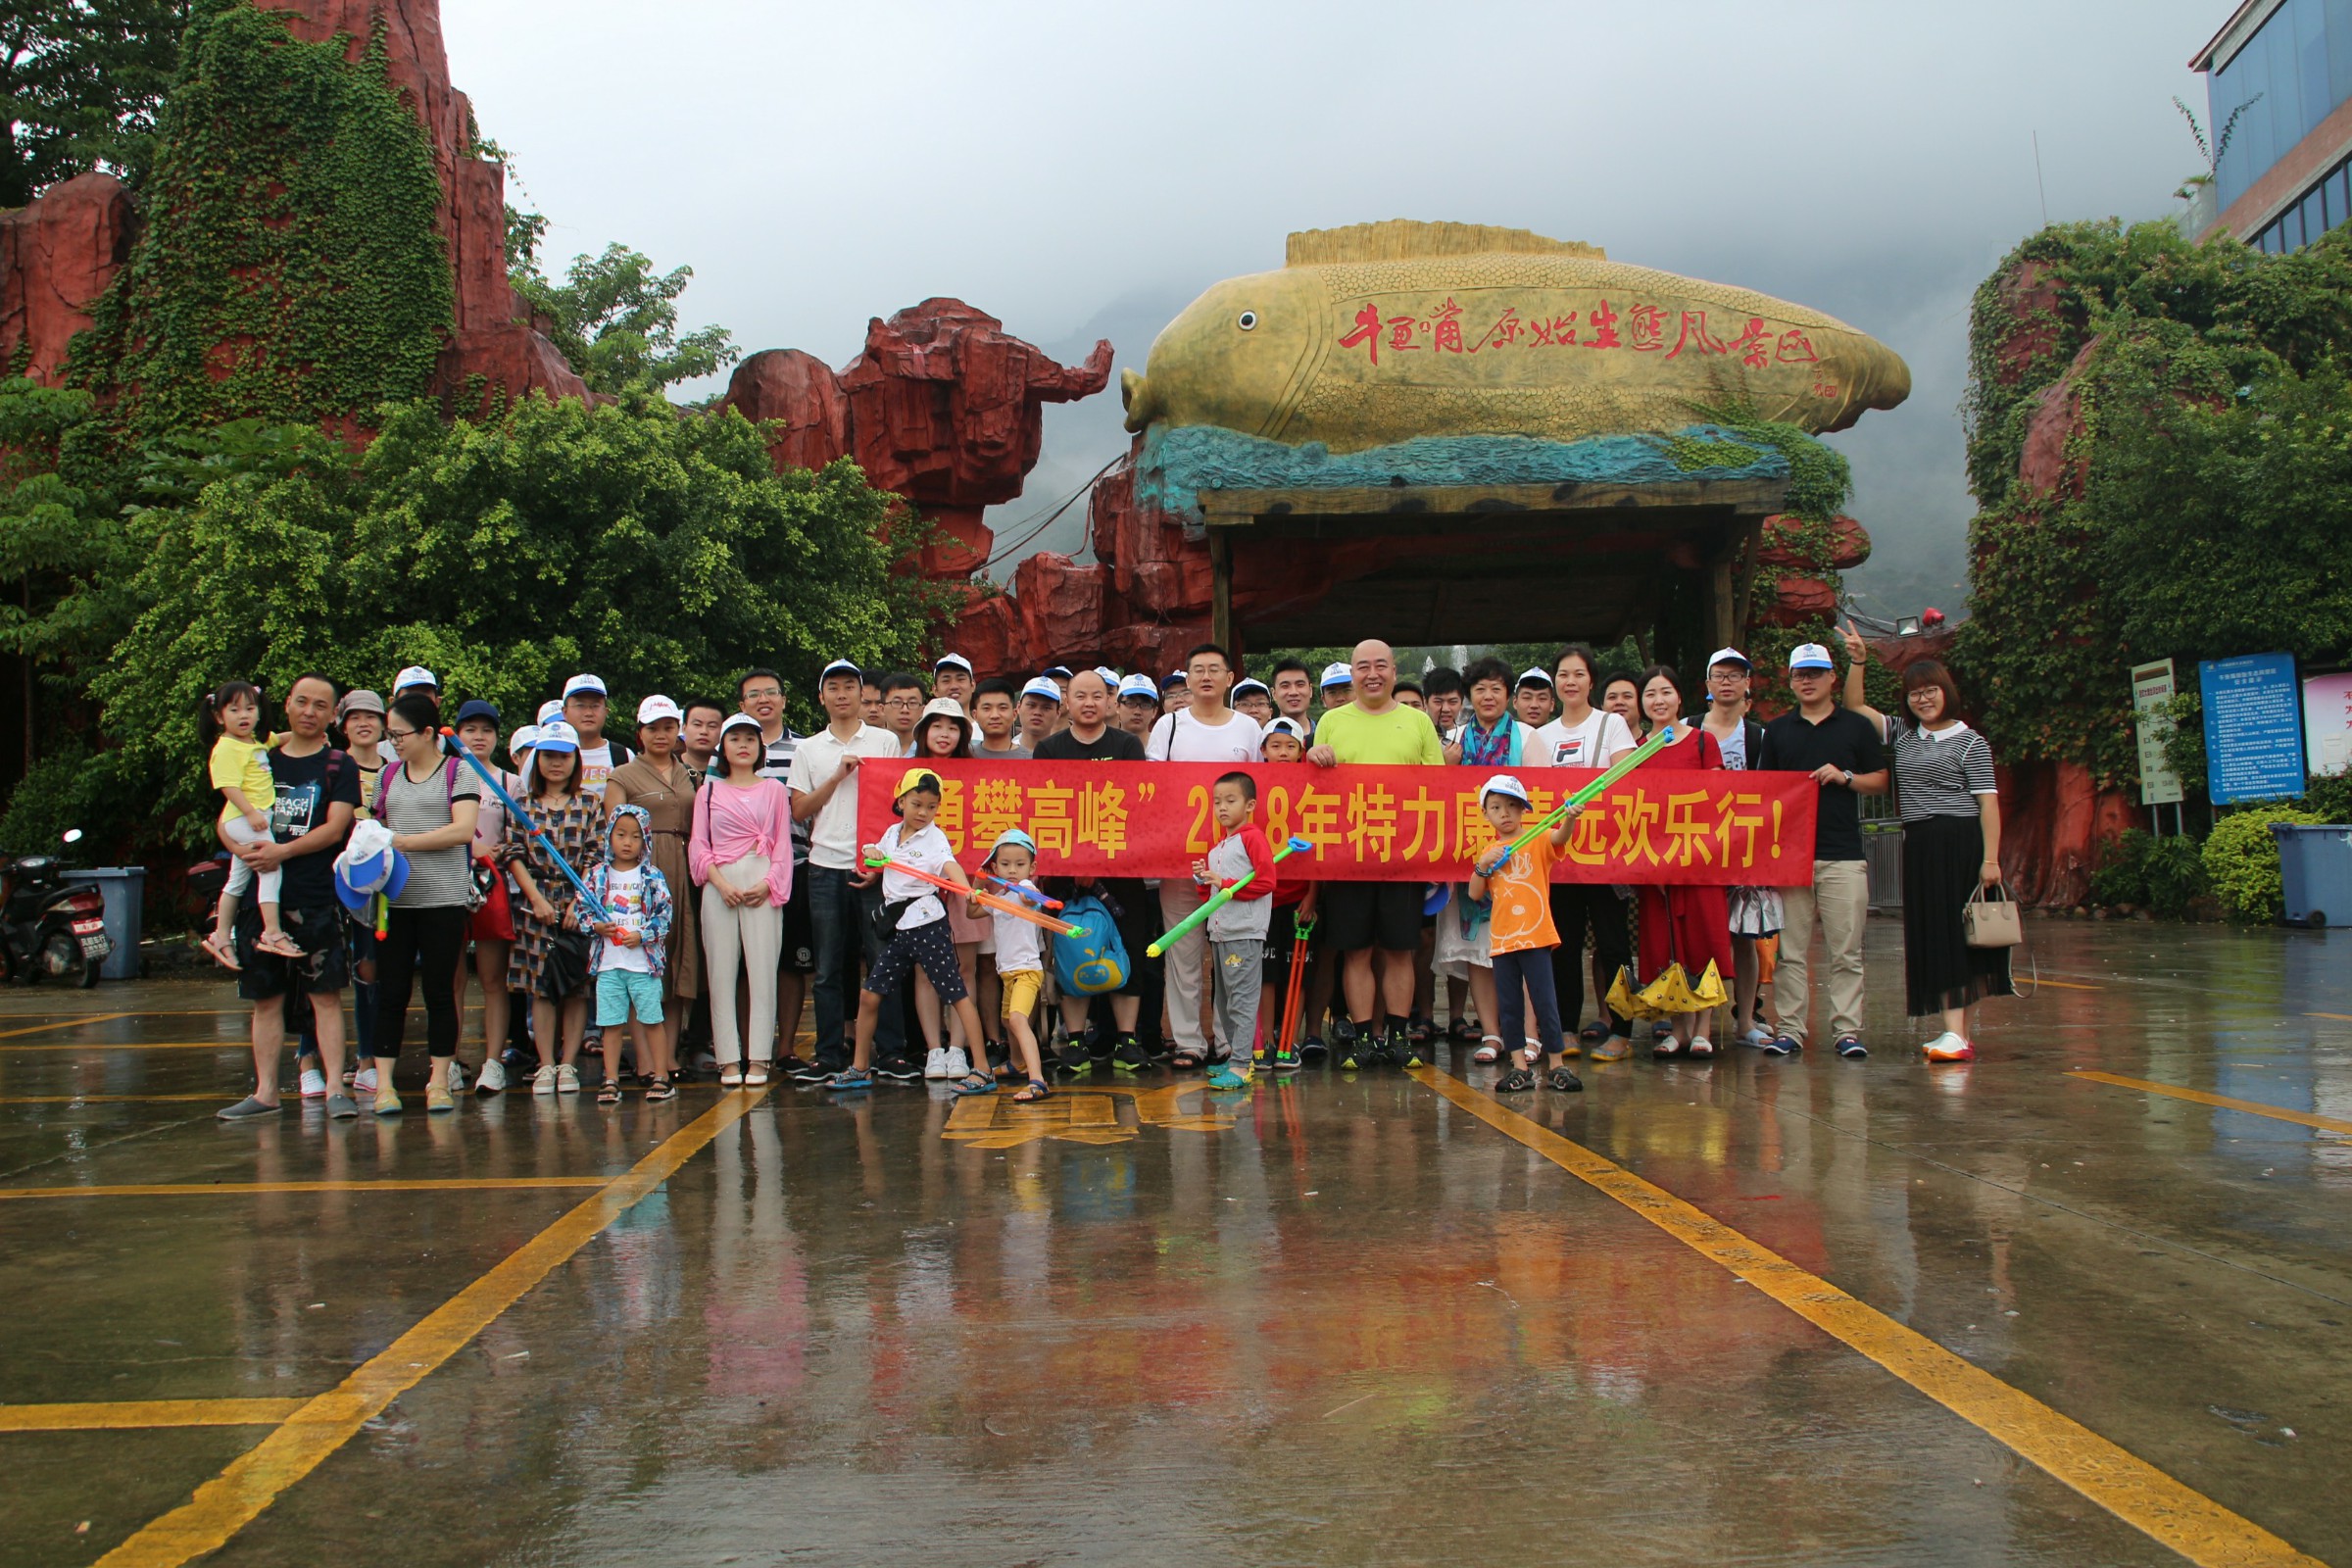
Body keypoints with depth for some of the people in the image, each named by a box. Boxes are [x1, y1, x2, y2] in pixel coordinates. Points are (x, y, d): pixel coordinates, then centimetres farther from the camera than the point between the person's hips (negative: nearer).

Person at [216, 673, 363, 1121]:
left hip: (317, 898, -4)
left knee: (326, 996, -5)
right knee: (266, 998, 8)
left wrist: (282, 851, -19)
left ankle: (335, 1089, -4)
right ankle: (265, 1092, 13)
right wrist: (244, 849, -11)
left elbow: (335, 828, -8)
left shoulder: (339, 766, 3)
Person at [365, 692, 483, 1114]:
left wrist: (402, 841, -14)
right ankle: (384, 1083, 5)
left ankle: (439, 1083, 10)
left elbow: (463, 830, -12)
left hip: (443, 899, -4)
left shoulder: (458, 772, 0)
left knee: (440, 991, 2)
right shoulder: (388, 776, 14)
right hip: (394, 899, 4)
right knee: (391, 991, 2)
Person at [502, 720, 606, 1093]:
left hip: (580, 904, -1)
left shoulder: (591, 803, 5)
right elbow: (514, 855, 2)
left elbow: (596, 857, -1)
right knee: (540, 988, 1)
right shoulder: (523, 804, 9)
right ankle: (546, 1066, 7)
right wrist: (536, 898, -8)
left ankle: (568, 1065, 5)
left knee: (576, 987, -1)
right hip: (537, 905, 1)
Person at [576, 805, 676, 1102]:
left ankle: (660, 1076, 9)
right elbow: (581, 909, 9)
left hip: (644, 962, -2)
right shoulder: (598, 875, 7)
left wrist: (642, 935, -14)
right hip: (607, 963, 2)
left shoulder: (652, 876, 0)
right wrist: (596, 926, -8)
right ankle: (610, 1080, 10)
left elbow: (664, 913, -2)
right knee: (611, 1023, 5)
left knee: (652, 1020, 2)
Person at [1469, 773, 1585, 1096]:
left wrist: (1569, 819, -42)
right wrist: (1482, 865, -9)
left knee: (1544, 1001, -4)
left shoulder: (1538, 842, 0)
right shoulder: (1490, 853, 12)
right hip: (1502, 941, 5)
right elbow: (1475, 894, 8)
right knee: (1508, 1006, 6)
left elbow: (1559, 838, -21)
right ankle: (1521, 1069, 13)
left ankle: (1558, 1065, 3)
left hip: (1536, 937, -4)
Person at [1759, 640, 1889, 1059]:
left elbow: (1881, 781, 10)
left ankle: (1847, 1030, 2)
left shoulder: (1857, 726, 8)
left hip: (1842, 855, -2)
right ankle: (1790, 1029, 6)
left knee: (1846, 951, -2)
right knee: (1790, 950, 2)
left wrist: (1845, 777, -9)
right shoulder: (1777, 730, 14)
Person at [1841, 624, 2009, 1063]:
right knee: (1932, 937, 3)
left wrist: (1990, 859, -15)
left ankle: (1959, 1033, -13)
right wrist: (1858, 662, 4)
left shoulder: (1970, 742, -2)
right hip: (1919, 846, 6)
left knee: (1959, 934, -9)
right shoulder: (1902, 734, 15)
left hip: (1960, 844, -6)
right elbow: (1854, 706, 18)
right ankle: (1960, 1031, 5)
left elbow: (1988, 803, -7)